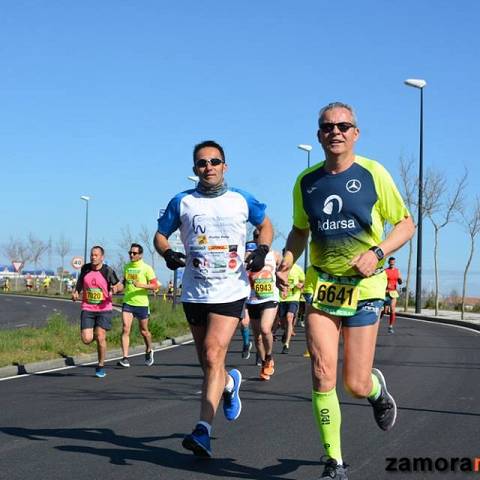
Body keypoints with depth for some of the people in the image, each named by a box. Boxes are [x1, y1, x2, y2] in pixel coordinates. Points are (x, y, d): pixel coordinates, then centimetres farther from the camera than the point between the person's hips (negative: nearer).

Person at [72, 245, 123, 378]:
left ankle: (101, 366, 7)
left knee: (100, 337, -11)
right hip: (87, 309, 2)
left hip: (104, 309, -2)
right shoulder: (85, 268, 2)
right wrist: (76, 291, 2)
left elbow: (120, 286, 2)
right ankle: (93, 333, 28)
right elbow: (80, 281, 21)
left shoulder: (108, 271, -6)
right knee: (86, 340, -10)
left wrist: (116, 288, -20)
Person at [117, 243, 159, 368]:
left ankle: (149, 351, 38)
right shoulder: (127, 267, 9)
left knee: (144, 331, 11)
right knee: (125, 329, -12)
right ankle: (125, 358, -15)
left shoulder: (146, 268, -6)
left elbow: (155, 286, -9)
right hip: (127, 303, 3)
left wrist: (142, 285, -24)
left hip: (141, 304, -3)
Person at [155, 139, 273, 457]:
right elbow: (160, 235, 11)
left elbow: (266, 225, 18)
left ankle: (203, 431, -17)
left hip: (231, 292, -2)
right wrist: (167, 253, -11)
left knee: (213, 355, -18)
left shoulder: (242, 200, 3)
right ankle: (230, 383, 46)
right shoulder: (182, 202, 3)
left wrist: (262, 251, -1)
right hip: (195, 293, 3)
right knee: (208, 363, 11)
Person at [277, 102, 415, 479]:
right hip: (322, 285, 2)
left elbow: (406, 224, 0)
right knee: (322, 374, -10)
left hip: (364, 286, -2)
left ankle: (377, 388, 38)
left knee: (356, 385, -1)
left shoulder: (373, 174, -6)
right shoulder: (306, 182, 4)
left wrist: (377, 253, -17)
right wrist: (286, 265, 2)